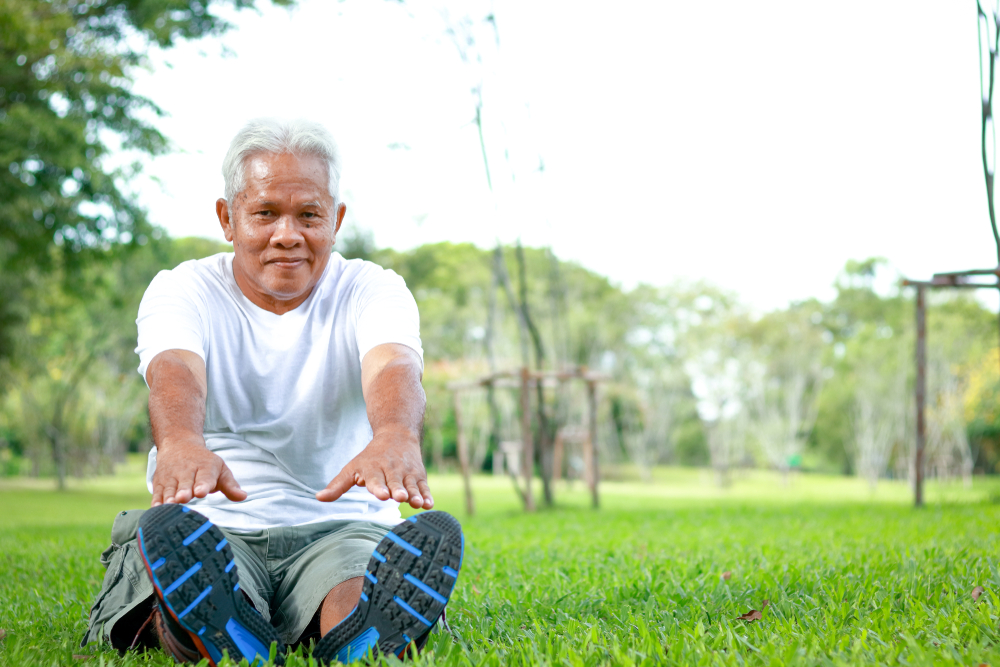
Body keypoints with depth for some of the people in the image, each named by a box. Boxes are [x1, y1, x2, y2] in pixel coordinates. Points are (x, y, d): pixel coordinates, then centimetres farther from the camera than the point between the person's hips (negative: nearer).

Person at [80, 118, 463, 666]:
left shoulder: (374, 290, 4)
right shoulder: (181, 290, 4)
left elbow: (392, 366, -20)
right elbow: (173, 372, -20)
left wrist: (395, 436, -46)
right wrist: (181, 441, -46)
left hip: (340, 527, 0)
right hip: (213, 525, 0)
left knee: (435, 534, -33)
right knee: (165, 533, -35)